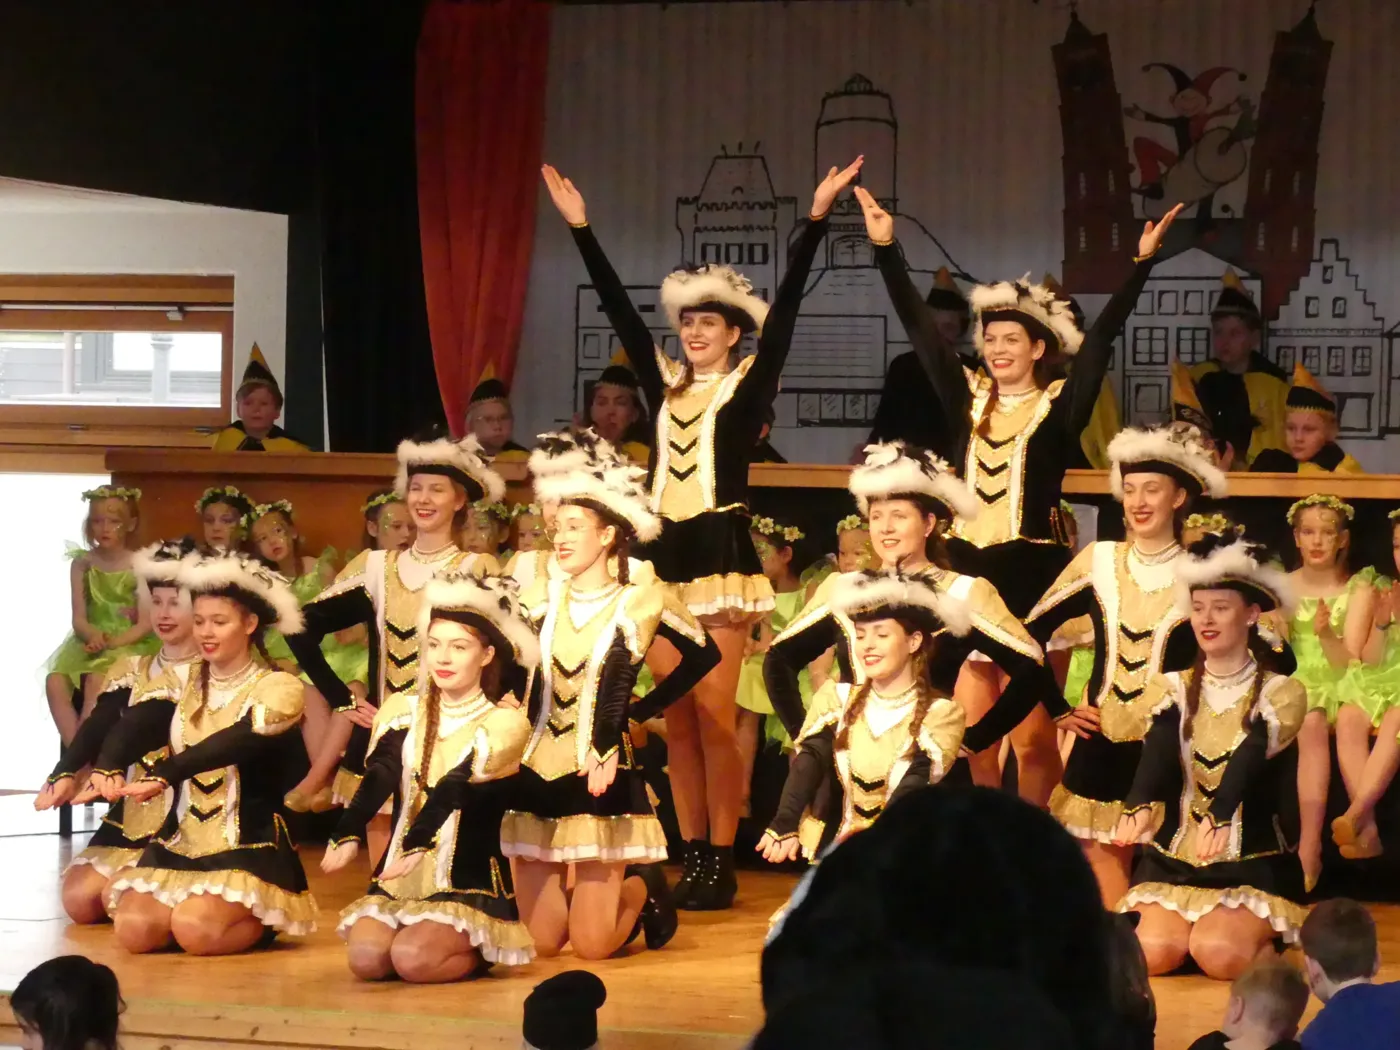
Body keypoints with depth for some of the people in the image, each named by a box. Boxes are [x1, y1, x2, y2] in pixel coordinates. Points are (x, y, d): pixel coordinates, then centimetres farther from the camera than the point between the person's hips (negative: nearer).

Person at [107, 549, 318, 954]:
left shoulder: (278, 687, -7)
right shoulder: (186, 683, 12)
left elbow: (234, 742, -24)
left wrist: (163, 777, -37)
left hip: (248, 847, -5)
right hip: (179, 842, 5)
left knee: (194, 931, -28)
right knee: (134, 930, -17)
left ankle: (264, 919, 4)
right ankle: (200, 904, 13)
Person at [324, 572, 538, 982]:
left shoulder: (504, 722, -5)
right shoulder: (402, 711, 6)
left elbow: (455, 789, -21)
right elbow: (378, 778, -12)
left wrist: (417, 845, -37)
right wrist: (348, 835, -32)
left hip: (470, 882, -4)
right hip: (398, 878, 4)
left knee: (412, 958, -26)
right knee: (366, 958, -20)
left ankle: (478, 952, 7)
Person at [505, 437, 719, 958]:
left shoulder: (636, 604, -4)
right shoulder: (541, 598, 5)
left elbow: (704, 655, 4)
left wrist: (642, 709, -2)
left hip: (601, 777, -3)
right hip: (536, 772, 3)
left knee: (591, 946, -5)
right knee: (540, 942, 1)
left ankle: (642, 888, 26)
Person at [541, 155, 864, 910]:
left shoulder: (748, 382, 0)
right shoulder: (664, 385, 12)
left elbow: (785, 306, -8)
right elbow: (618, 308, 13)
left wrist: (815, 220, -16)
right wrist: (581, 229, 12)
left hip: (720, 551, -5)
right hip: (663, 552, 5)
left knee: (715, 716, -4)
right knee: (676, 718, 7)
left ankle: (722, 863, 0)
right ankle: (691, 858, 12)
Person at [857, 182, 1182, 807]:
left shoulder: (1060, 406, 0)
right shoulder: (968, 399, 10)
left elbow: (1103, 335, -9)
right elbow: (917, 324, 9)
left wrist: (1142, 262, -18)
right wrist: (885, 248, 4)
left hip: (1033, 574, -4)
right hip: (967, 571, 4)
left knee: (1033, 737, 0)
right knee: (968, 735, 4)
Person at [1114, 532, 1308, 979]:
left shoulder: (1281, 693, -1)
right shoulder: (1171, 689, 7)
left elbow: (1249, 760, -20)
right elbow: (1157, 753, -14)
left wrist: (1220, 817, -41)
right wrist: (1139, 807, -37)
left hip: (1254, 863, -2)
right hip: (1174, 858, 3)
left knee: (1220, 954, -28)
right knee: (1154, 951, -23)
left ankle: (1261, 940, 7)